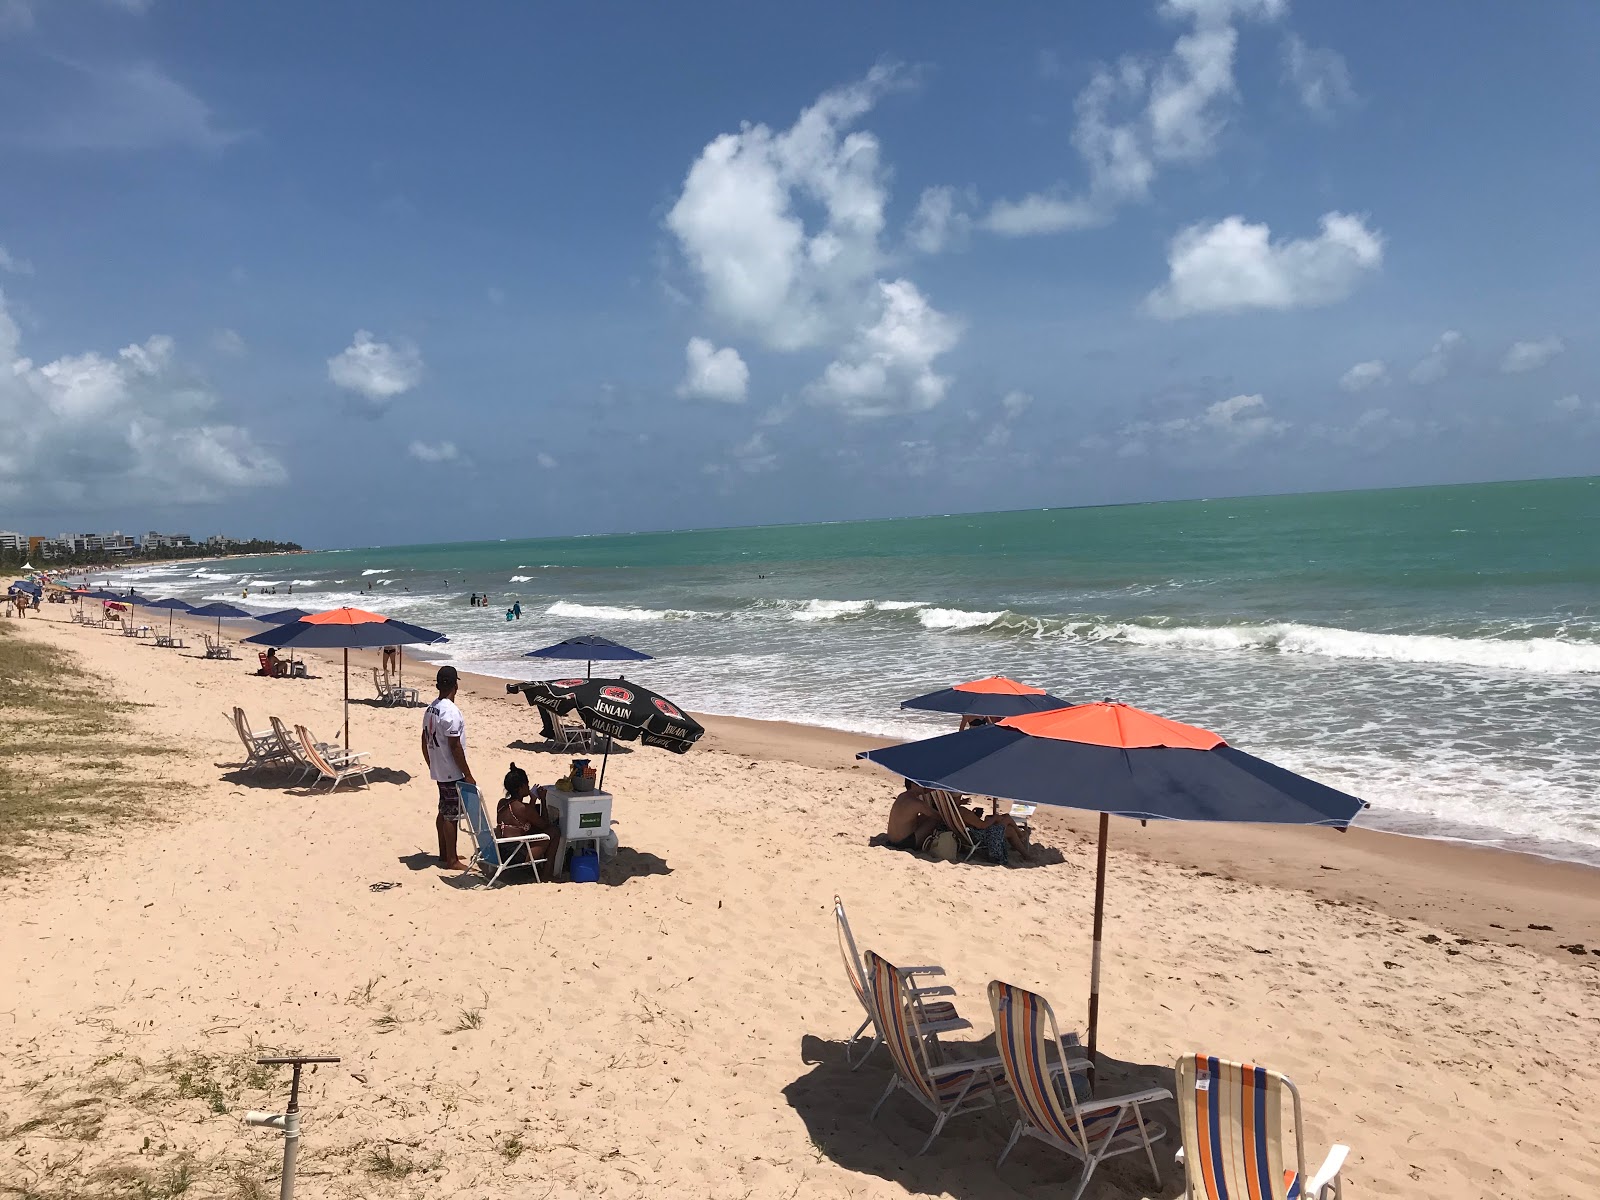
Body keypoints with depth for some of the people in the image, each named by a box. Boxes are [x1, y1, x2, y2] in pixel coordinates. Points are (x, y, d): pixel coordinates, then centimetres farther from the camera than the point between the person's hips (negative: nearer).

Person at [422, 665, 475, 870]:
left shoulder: (431, 709, 7)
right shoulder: (451, 712, -22)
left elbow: (425, 742, 13)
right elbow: (455, 747, -21)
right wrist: (468, 775, -15)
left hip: (438, 771, 9)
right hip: (453, 773, -9)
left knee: (443, 811, 17)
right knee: (451, 815, -2)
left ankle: (444, 854, 28)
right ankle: (452, 861, 4)